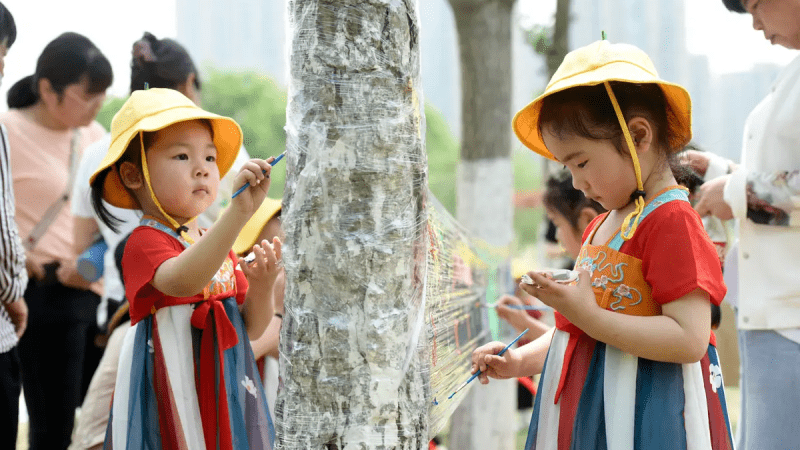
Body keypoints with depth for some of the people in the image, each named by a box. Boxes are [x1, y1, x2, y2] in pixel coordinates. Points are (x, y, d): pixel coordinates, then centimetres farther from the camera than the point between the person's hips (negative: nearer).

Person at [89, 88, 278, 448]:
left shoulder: (217, 244, 13)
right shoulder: (145, 242, -12)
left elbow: (251, 330, 15)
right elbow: (183, 280, -35)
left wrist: (260, 288, -6)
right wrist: (239, 212, -43)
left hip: (227, 394, 7)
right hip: (173, 400, -7)